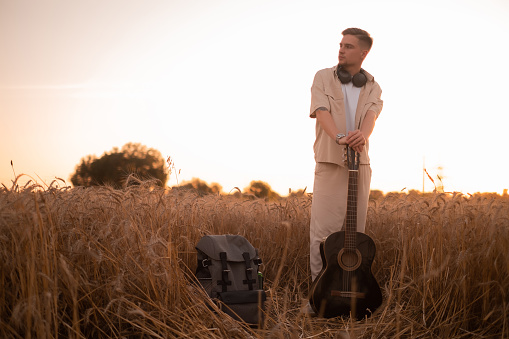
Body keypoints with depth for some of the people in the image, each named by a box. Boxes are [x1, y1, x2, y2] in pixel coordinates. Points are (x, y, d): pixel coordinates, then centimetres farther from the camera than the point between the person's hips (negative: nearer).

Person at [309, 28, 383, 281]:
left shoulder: (372, 87, 11)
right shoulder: (323, 77, 6)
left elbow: (371, 114, -9)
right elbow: (321, 111, -11)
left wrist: (363, 134, -34)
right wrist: (339, 136, -31)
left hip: (360, 163, 2)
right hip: (330, 162, -2)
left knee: (355, 230, 5)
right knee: (323, 230, -8)